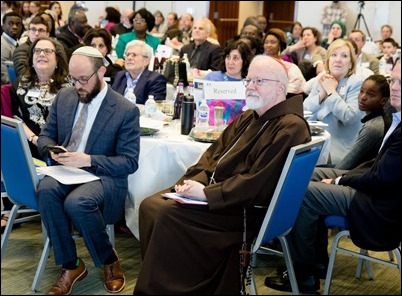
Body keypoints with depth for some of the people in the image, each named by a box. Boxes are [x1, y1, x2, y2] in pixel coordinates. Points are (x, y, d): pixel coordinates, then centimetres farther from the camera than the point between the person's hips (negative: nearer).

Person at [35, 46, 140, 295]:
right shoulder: (64, 97, 7)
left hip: (103, 177, -4)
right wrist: (52, 150, -10)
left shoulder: (126, 110, -8)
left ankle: (110, 260, -8)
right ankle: (70, 265, -16)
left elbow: (130, 162, -9)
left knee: (76, 202, -37)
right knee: (45, 190, -31)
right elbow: (45, 136, 16)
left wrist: (88, 160, -22)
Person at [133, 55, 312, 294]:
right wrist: (193, 181, -4)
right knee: (151, 206, -4)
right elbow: (213, 154, 15)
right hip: (219, 196, 9)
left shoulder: (290, 128, -16)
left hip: (247, 211, -9)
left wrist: (206, 193, -20)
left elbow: (257, 185, -23)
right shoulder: (247, 118, 14)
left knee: (169, 214, -22)